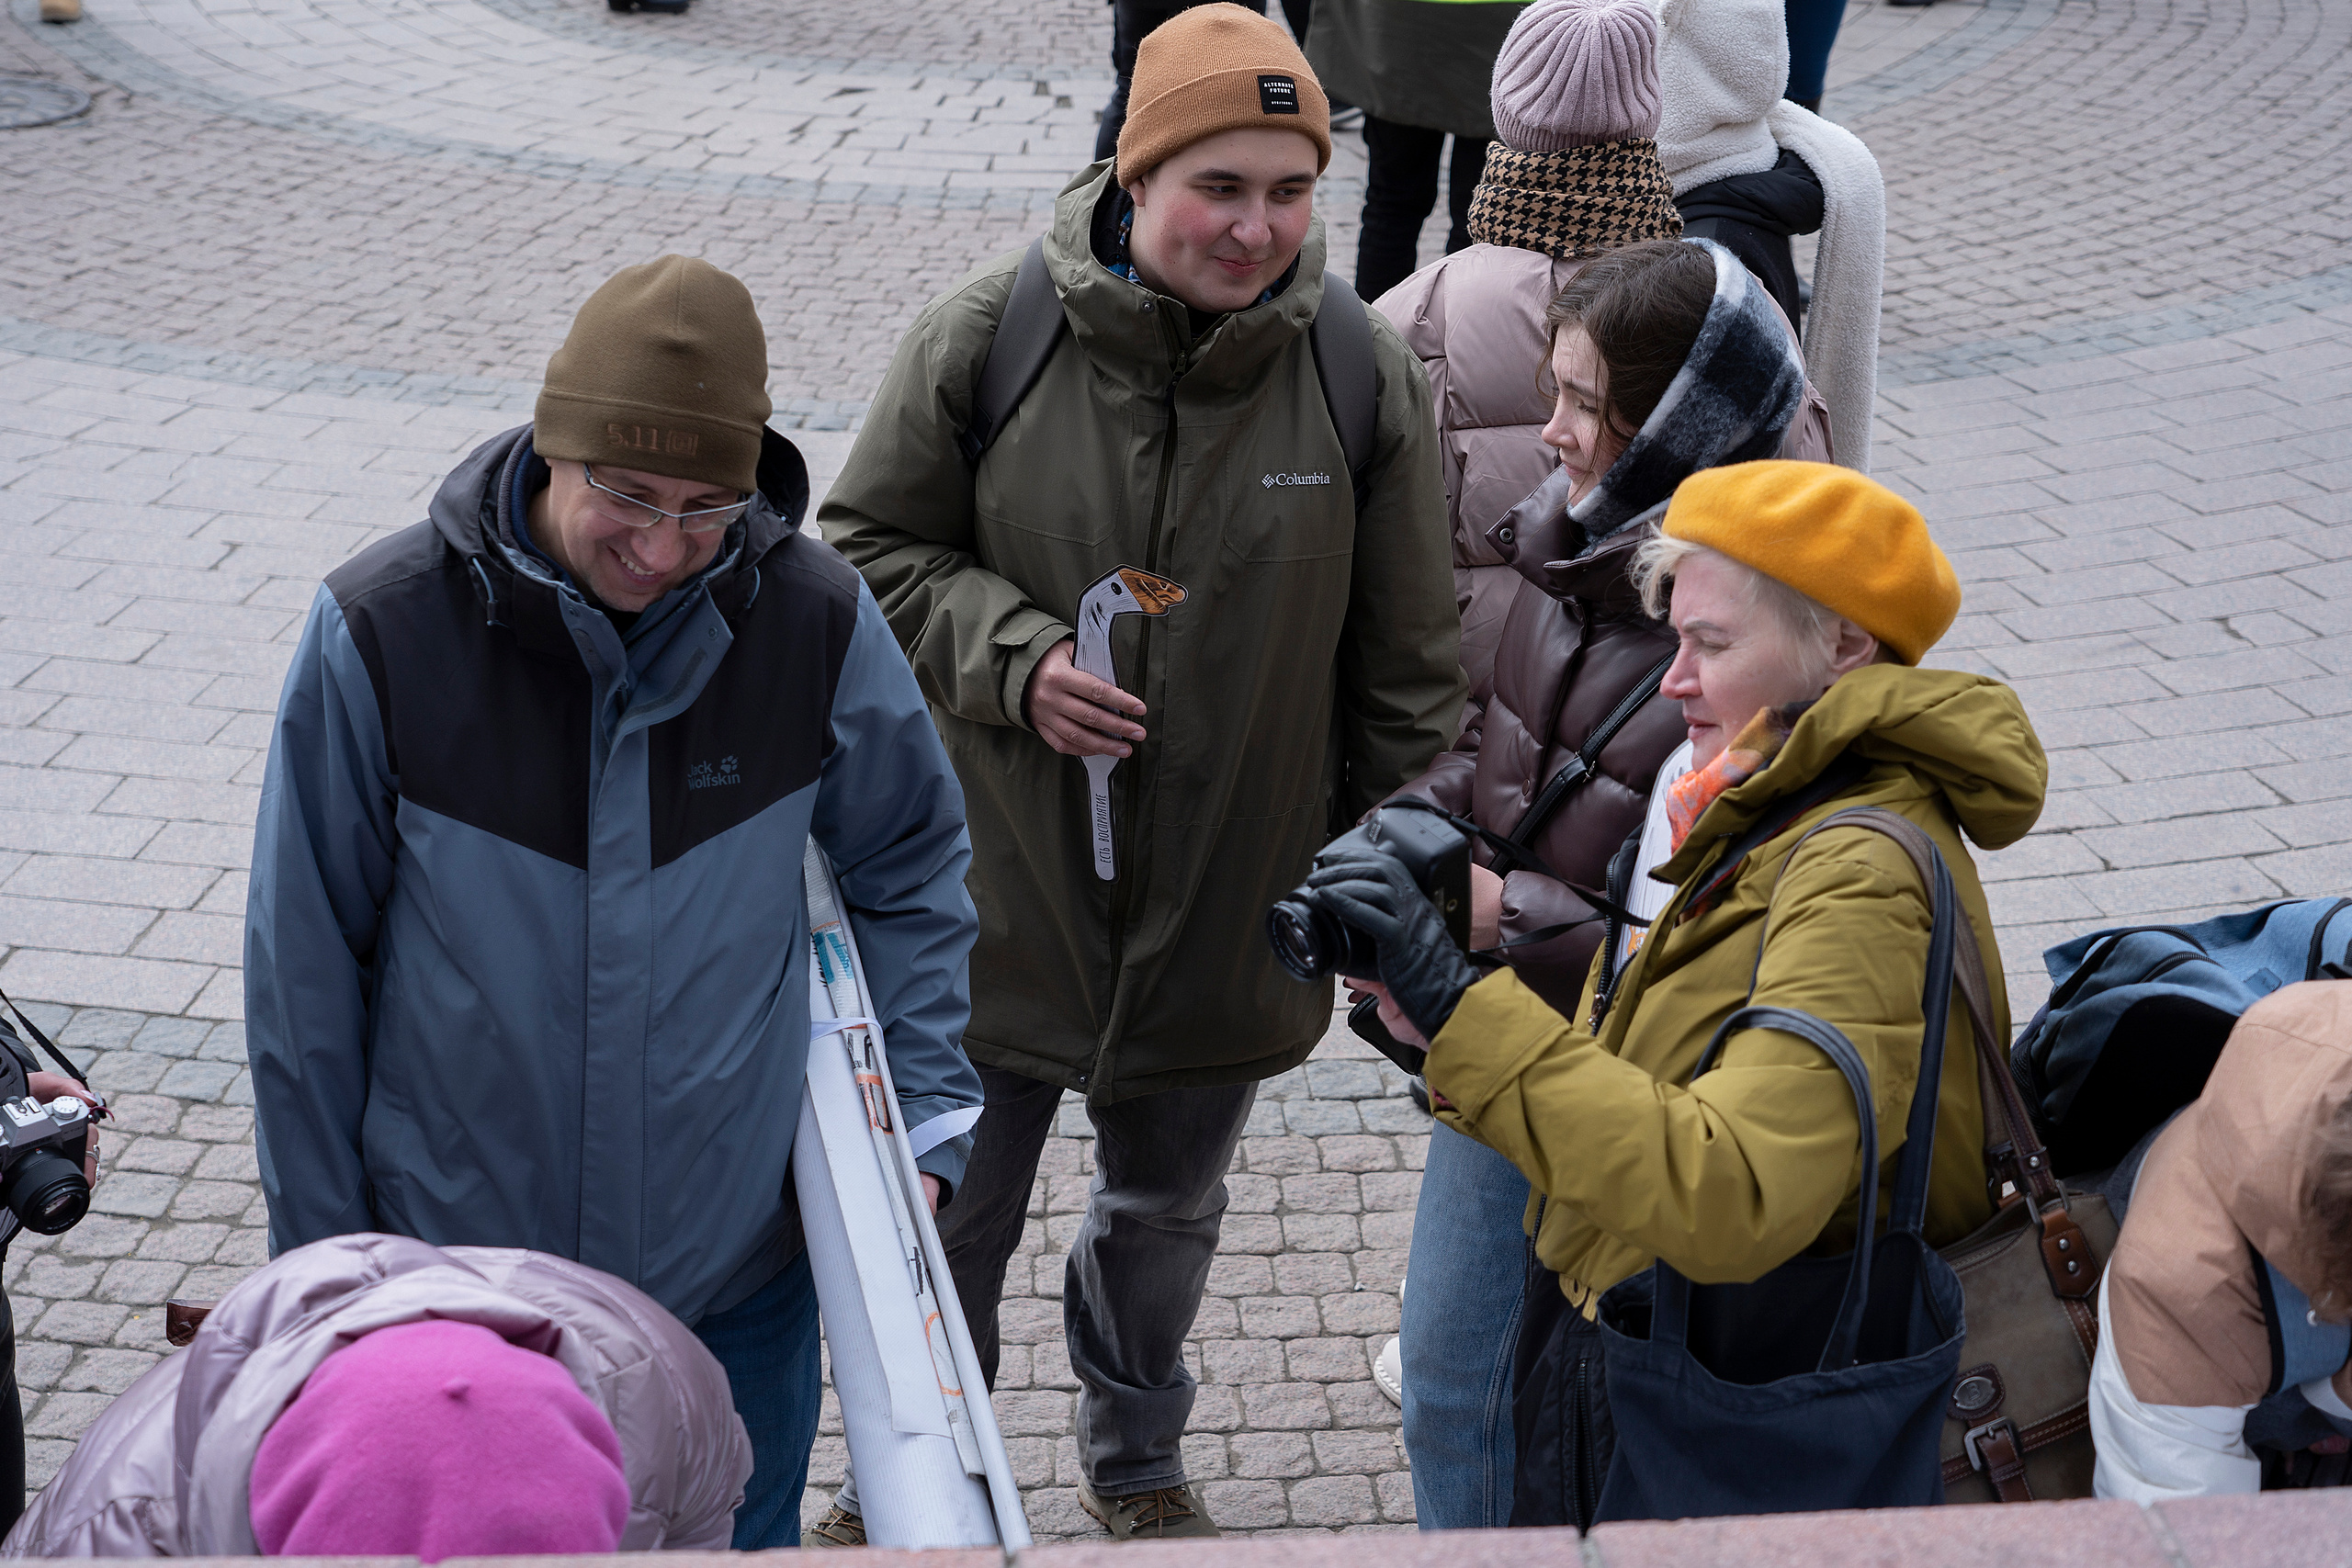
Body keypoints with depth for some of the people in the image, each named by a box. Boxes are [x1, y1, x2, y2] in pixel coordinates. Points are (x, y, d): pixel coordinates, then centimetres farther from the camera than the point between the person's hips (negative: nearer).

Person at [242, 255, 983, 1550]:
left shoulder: (818, 619, -12)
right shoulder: (379, 630, -17)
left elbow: (911, 862, 6)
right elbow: (305, 975, -7)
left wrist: (922, 1115, -4)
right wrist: (326, 1262, -1)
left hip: (739, 1271, 1)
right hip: (456, 1264, -1)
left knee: (741, 1545, 21)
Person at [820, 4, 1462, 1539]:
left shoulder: (1369, 374, -11)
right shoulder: (984, 335, -15)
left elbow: (1407, 665, -1)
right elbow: (870, 547, -2)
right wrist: (1011, 657, -19)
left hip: (1230, 898, 2)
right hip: (1000, 881, -1)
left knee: (1170, 1205, 24)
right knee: (948, 1205, 14)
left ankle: (1137, 1453, 52)